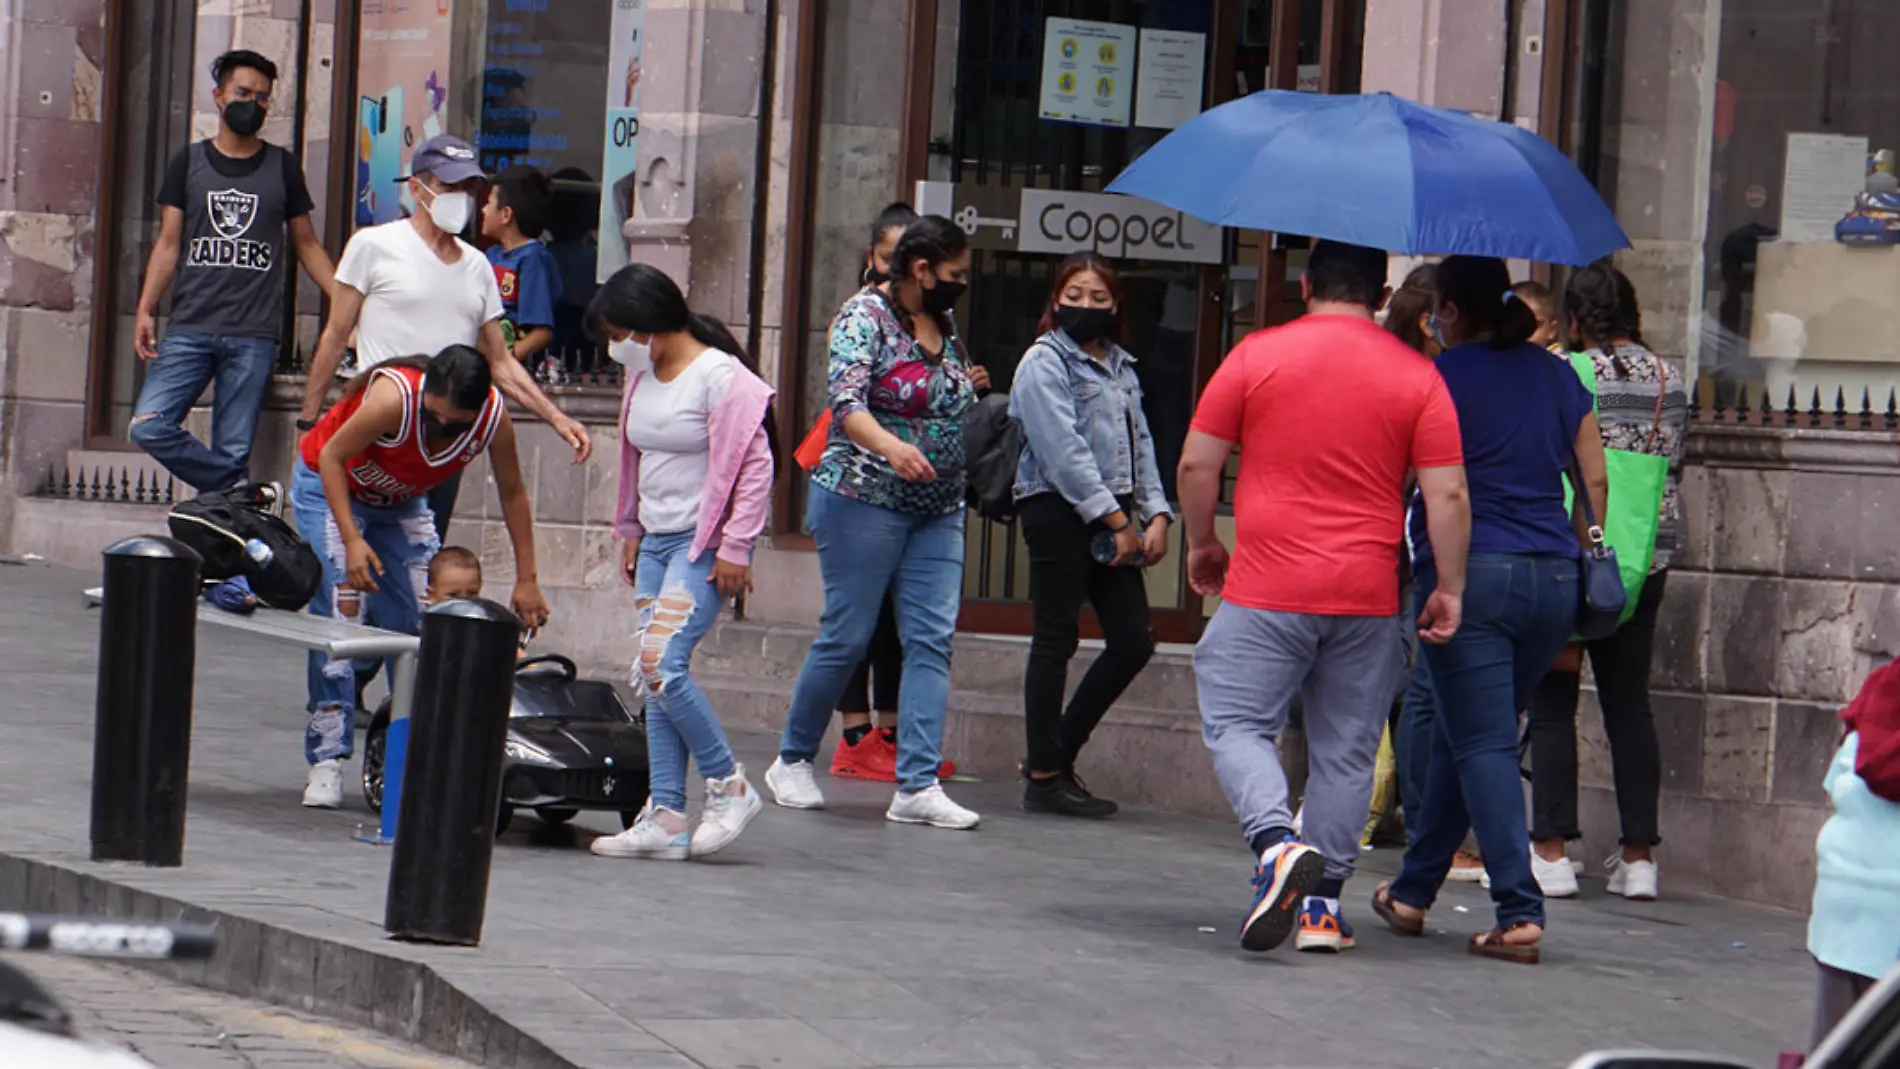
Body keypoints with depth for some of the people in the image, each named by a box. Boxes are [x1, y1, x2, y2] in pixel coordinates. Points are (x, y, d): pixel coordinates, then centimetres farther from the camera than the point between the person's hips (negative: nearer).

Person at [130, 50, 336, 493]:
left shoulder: (282, 167, 11)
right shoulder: (189, 162, 11)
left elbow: (307, 245, 16)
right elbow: (168, 244, 9)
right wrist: (146, 310, -3)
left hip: (253, 336, -1)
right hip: (190, 329, 1)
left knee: (232, 451, -4)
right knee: (149, 427, -14)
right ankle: (240, 491, -4)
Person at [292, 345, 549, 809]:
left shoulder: (494, 418, -25)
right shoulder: (395, 396, -38)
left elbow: (512, 493, -8)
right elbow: (332, 457, -25)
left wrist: (526, 580, -7)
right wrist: (352, 541, -32)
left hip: (401, 502, 5)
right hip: (327, 484, -5)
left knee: (419, 625, -7)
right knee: (339, 612, -19)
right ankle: (327, 758, -19)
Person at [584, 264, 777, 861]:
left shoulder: (722, 378, -13)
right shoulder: (642, 375, 11)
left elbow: (754, 466, -15)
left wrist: (733, 549, -16)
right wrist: (631, 532, 21)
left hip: (704, 544, -8)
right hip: (656, 542, 8)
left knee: (662, 665, -19)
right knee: (653, 676, 3)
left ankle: (729, 787, -6)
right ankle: (666, 817, 4)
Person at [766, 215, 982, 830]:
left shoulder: (945, 327, 14)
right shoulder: (865, 317, -9)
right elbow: (846, 401, -24)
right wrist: (889, 445, -39)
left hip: (939, 509, 7)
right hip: (864, 498, -7)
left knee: (932, 640, -4)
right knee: (847, 637, -2)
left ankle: (918, 786, -8)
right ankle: (792, 762, 17)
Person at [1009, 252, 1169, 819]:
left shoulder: (1121, 368, 19)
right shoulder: (1044, 362, -4)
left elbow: (1139, 445, 17)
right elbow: (1064, 451, -13)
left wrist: (1155, 514, 1)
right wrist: (1115, 521, -15)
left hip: (1112, 517, 7)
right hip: (1058, 511, -7)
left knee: (1134, 640, 3)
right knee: (1056, 640, -4)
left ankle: (1056, 755, 14)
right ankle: (1044, 776, 2)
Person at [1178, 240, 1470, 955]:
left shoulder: (1257, 355, 1)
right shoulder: (1417, 375, 3)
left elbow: (1196, 464, 1)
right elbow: (1448, 493, -1)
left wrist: (1202, 543, 16)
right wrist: (1450, 588, 6)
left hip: (1266, 592, -2)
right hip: (1367, 599, 2)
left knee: (1238, 724, 4)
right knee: (1346, 749, 10)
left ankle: (1276, 842, -22)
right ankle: (1323, 902, 10)